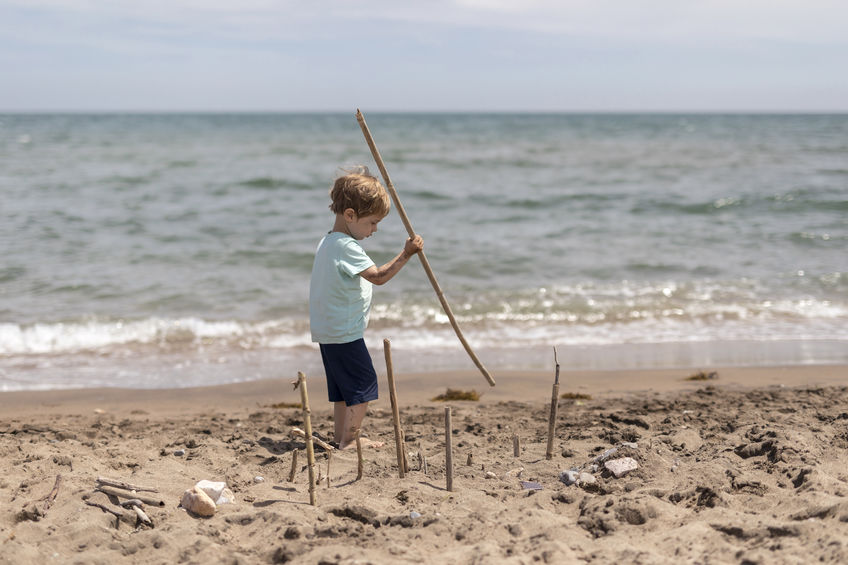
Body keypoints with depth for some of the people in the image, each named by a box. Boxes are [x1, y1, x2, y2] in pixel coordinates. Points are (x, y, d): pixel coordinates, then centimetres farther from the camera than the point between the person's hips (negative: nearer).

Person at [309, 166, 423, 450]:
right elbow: (379, 276, -24)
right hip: (346, 333, -10)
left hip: (327, 331, 10)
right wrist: (405, 254, -25)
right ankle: (349, 440, -6)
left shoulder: (327, 243, 12)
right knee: (364, 382, -5)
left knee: (343, 388, 16)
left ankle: (341, 436, 21)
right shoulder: (347, 247, -20)